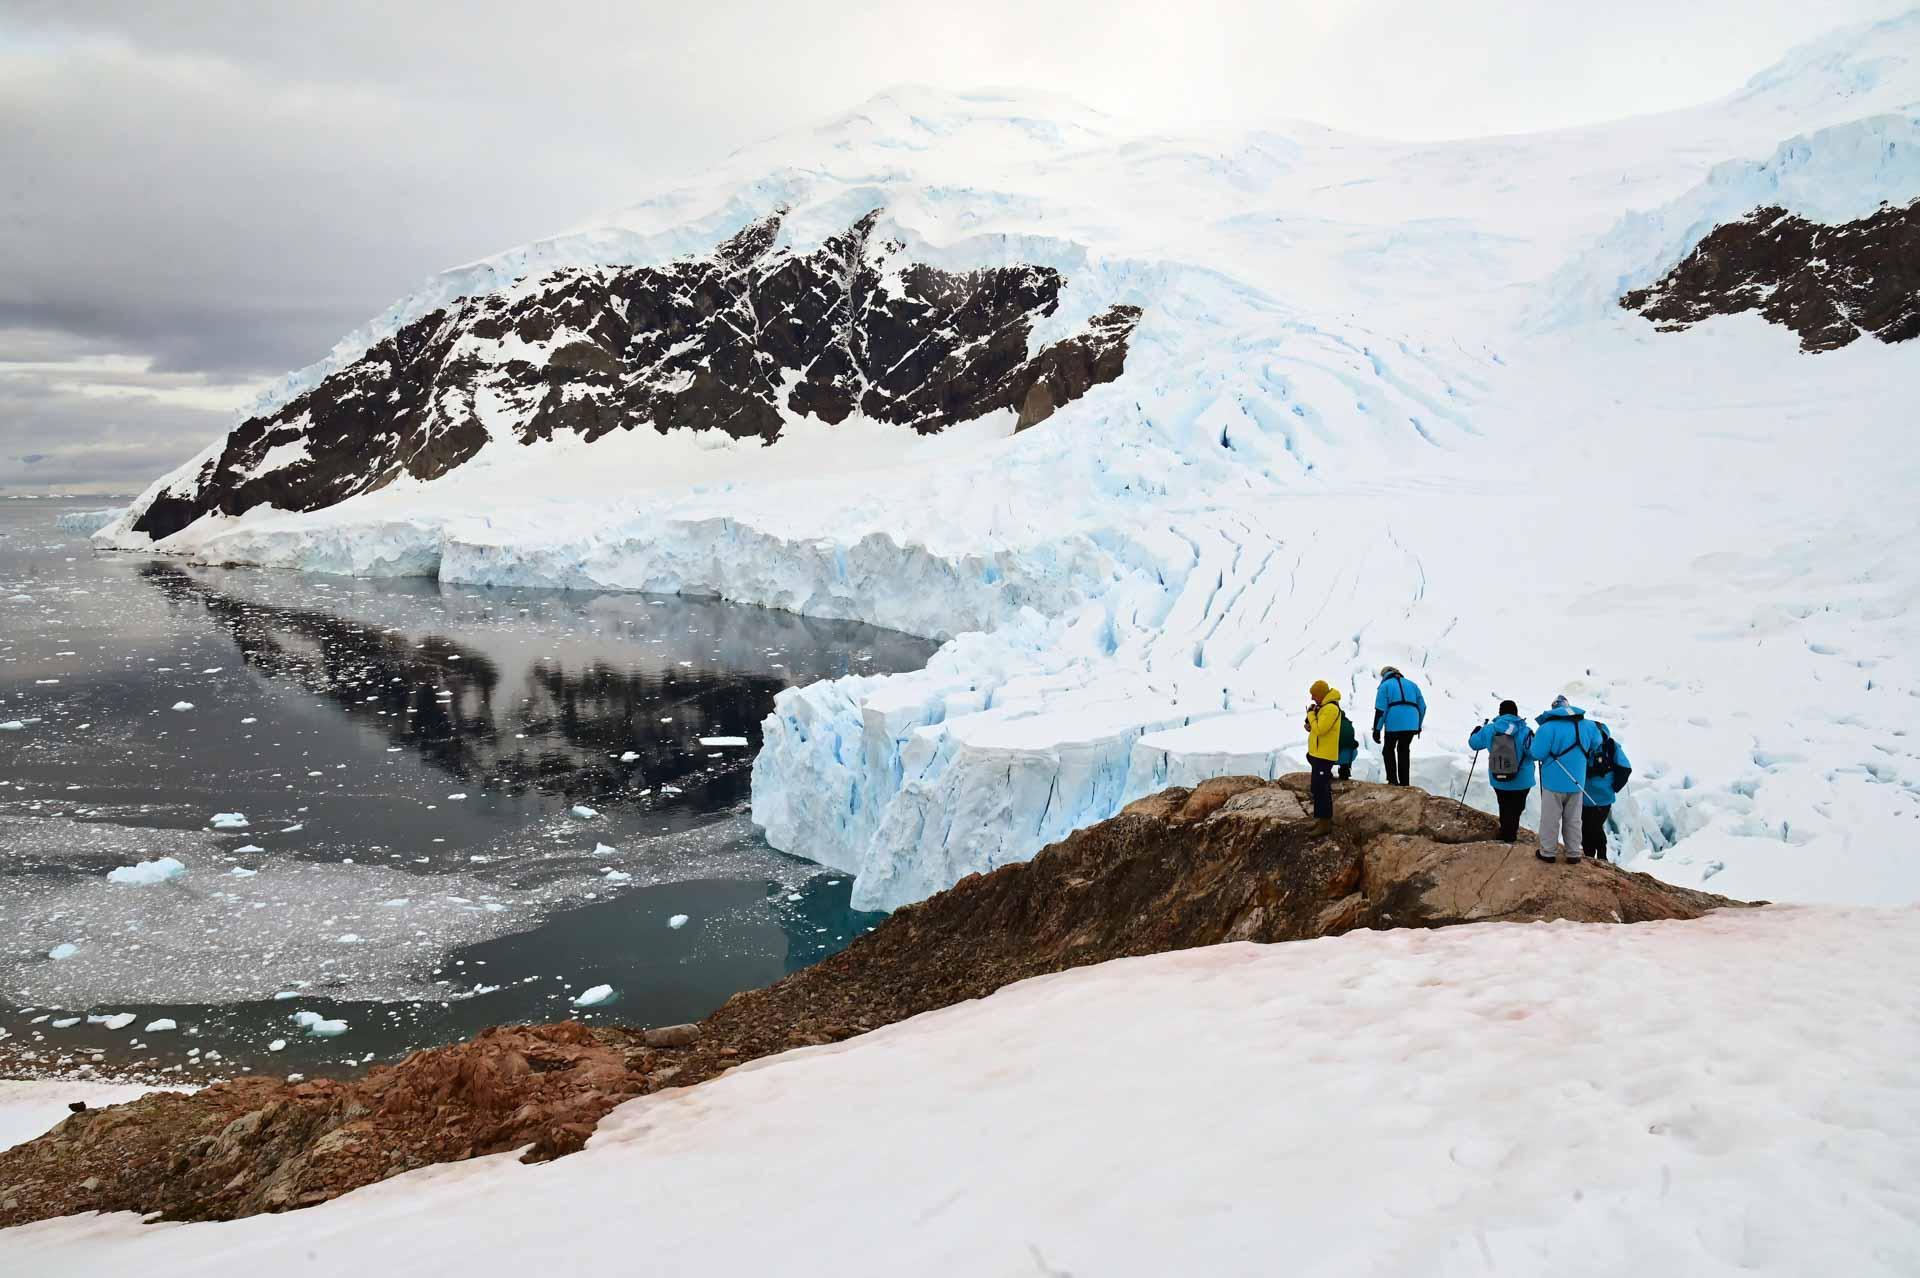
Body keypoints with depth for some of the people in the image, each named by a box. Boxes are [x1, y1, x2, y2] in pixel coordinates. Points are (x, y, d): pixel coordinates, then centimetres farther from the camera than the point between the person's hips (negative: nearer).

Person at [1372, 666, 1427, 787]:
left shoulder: (1385, 685, 9)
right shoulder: (1412, 684, 22)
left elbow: (1380, 709, -1)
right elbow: (1422, 706, 18)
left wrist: (1377, 729, 0)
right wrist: (1419, 726, 26)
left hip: (1393, 725, -4)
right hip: (1411, 725, 4)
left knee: (1389, 750, 14)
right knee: (1404, 751, 17)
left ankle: (1393, 779, 2)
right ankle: (1405, 783, 16)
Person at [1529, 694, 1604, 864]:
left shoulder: (1548, 727, -18)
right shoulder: (1586, 726, 0)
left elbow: (1537, 754, -19)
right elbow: (1596, 744, 16)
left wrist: (1529, 751, 3)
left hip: (1554, 782, -4)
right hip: (1577, 782, 4)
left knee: (1550, 819, 9)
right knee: (1573, 820, 16)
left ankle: (1548, 852, 16)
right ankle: (1573, 853, 21)